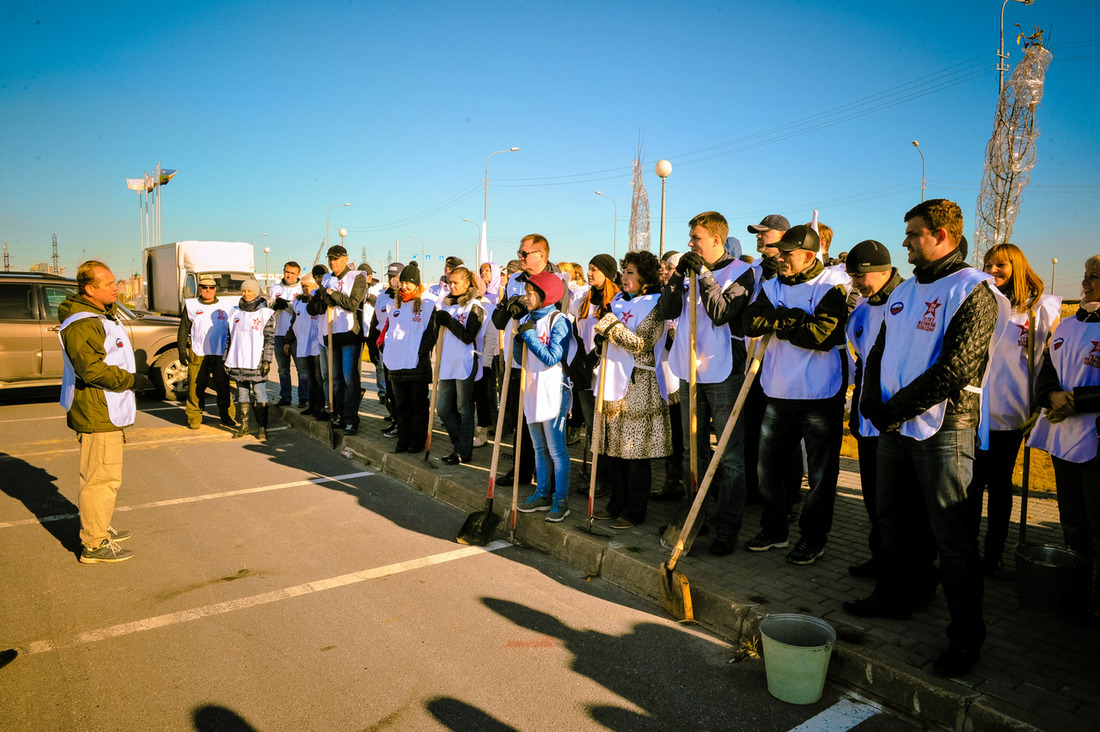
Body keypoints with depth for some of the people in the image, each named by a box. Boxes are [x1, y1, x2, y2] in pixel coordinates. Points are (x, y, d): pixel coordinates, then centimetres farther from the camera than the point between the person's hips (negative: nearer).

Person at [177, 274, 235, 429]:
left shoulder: (225, 308, 10)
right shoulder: (191, 306, 8)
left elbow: (232, 332, 15)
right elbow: (183, 330, 9)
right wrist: (182, 351, 2)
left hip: (220, 354, 0)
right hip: (197, 354, 0)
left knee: (223, 387, 0)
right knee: (196, 387, 1)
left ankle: (227, 417, 10)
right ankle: (194, 418, 11)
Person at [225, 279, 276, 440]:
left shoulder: (266, 313, 0)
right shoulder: (235, 312, 13)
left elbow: (270, 339, -3)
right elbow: (230, 336, 16)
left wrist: (267, 360, -10)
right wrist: (227, 359, 12)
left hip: (257, 362, -4)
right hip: (238, 362, 5)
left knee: (260, 395, -3)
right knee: (242, 395, 11)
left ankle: (262, 428, 4)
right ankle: (243, 426, 19)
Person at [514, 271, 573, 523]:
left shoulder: (558, 321, -11)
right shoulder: (527, 320, 10)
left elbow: (552, 358, -19)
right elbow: (519, 359, 12)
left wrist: (530, 335, -14)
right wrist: (518, 339, -5)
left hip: (553, 392, -7)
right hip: (532, 391, 7)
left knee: (556, 449, -1)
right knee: (540, 449, 16)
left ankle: (561, 500, 8)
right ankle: (542, 494, 27)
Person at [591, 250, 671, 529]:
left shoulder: (655, 304, -7)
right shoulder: (619, 300, 16)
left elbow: (640, 343, -18)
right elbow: (606, 335, 23)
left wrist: (611, 325, -17)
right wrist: (603, 332, 3)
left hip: (639, 385, -7)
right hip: (614, 382, 8)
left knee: (635, 452, -1)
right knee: (613, 449, 12)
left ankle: (634, 512, 10)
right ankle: (617, 504, 24)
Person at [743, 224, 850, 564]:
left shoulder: (834, 284, -8)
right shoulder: (773, 284, 10)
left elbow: (824, 335, -21)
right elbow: (751, 322, -6)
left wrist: (777, 324, -12)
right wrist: (795, 317, -17)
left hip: (820, 396, -5)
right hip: (778, 393, 6)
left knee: (820, 473, 6)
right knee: (769, 467, 12)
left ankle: (813, 538, 22)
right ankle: (773, 531, 28)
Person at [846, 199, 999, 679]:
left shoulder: (972, 289, -10)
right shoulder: (905, 290, 15)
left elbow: (956, 369, -19)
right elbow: (878, 352, 16)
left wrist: (896, 408, -15)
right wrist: (873, 402, 0)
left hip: (943, 428, -8)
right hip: (894, 428, 8)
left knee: (950, 535, 0)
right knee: (896, 520, 18)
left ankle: (966, 634, 13)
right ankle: (898, 597, 35)